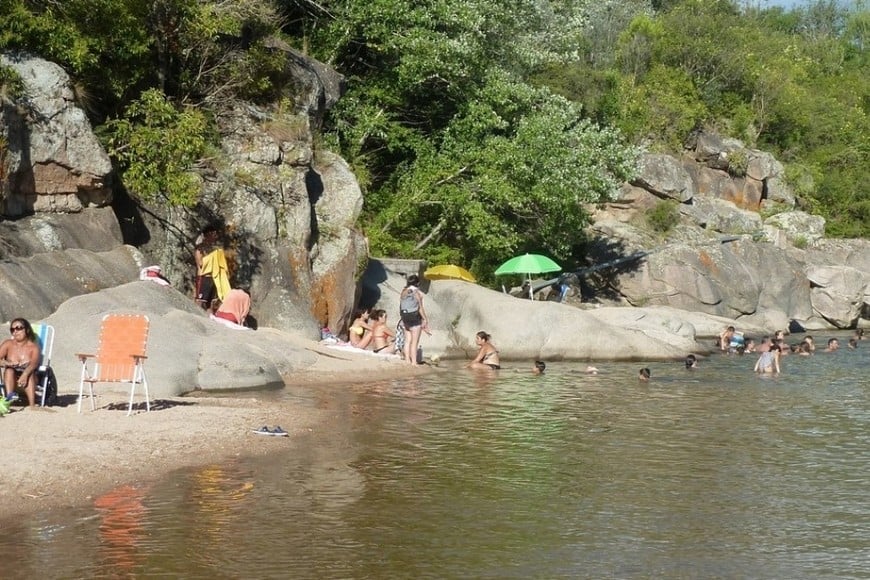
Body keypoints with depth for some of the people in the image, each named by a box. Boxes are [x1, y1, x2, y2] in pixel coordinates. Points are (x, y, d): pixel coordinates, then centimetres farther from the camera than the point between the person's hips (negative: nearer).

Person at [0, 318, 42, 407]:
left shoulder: (33, 347, -4)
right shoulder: (8, 344, 3)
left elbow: (34, 363, -23)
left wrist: (25, 375, -43)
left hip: (29, 380, -2)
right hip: (11, 379, 2)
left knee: (29, 373, -34)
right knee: (9, 370, -29)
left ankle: (32, 404, -51)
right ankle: (9, 395, -51)